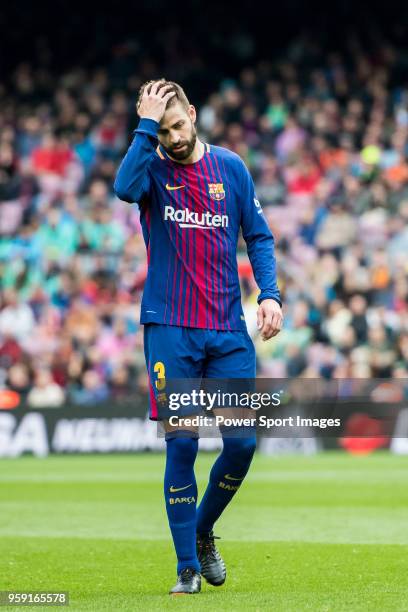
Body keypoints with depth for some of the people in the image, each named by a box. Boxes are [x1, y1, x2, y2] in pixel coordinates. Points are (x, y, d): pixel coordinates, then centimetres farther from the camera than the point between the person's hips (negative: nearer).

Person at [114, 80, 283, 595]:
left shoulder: (230, 166, 8)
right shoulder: (152, 168, 1)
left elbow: (258, 236, 12)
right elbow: (125, 188, -23)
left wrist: (269, 293, -2)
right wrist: (147, 125, -19)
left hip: (228, 329, 2)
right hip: (170, 329, -2)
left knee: (242, 442, -2)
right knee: (181, 445, -5)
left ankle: (203, 531, 24)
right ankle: (188, 567, 3)